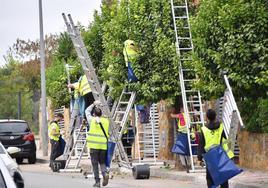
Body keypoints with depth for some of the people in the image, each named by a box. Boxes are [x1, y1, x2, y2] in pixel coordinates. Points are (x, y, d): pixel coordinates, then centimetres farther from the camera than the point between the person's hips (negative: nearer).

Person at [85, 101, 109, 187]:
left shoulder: (92, 120, 2)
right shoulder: (106, 121, 6)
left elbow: (87, 111, 17)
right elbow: (108, 132, 11)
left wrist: (94, 104, 26)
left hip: (94, 145, -2)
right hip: (103, 145, 2)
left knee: (95, 163, 5)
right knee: (102, 162, 14)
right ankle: (105, 173, -13)